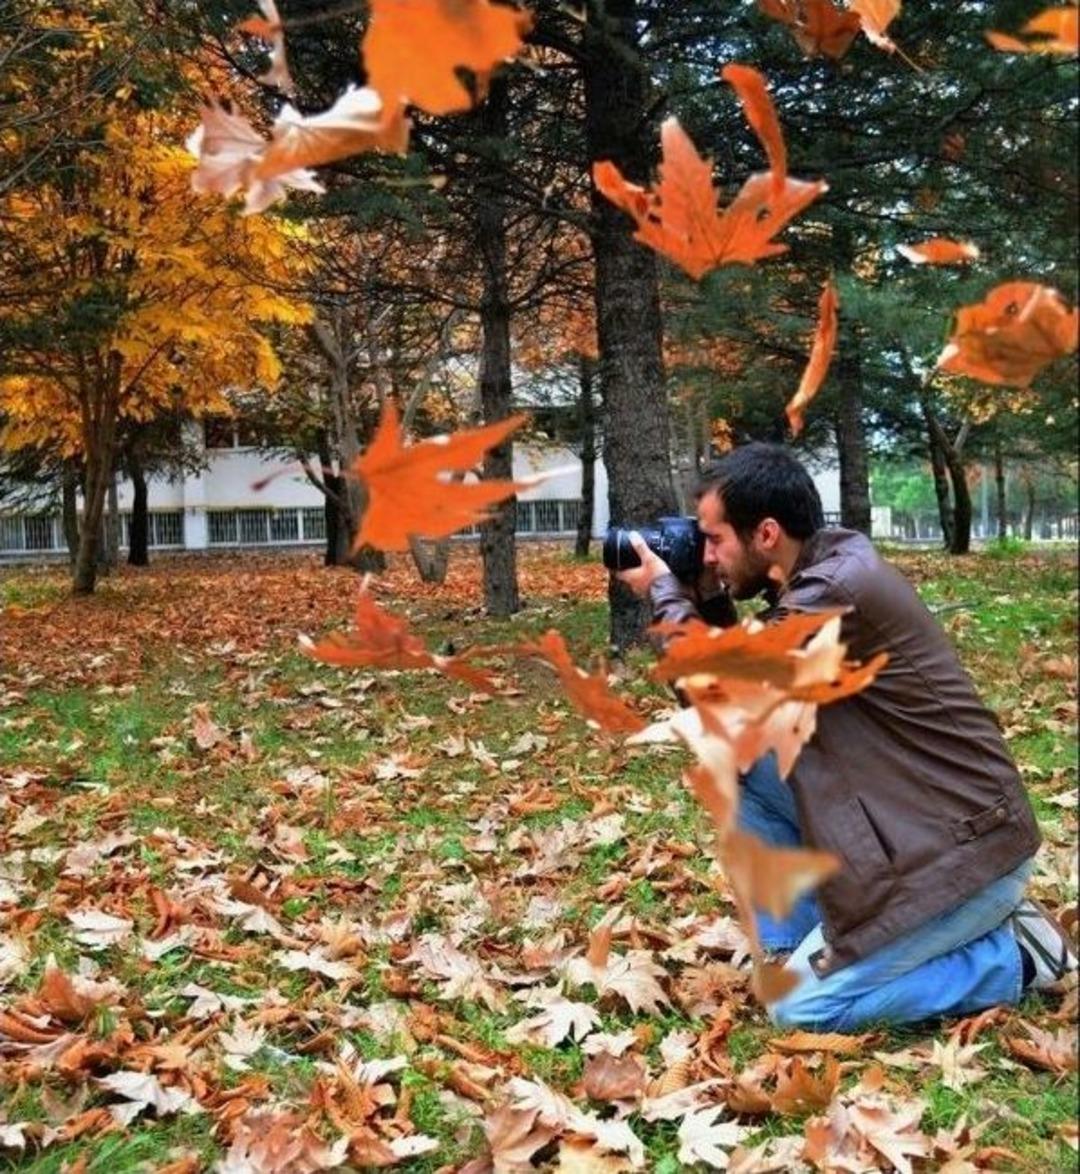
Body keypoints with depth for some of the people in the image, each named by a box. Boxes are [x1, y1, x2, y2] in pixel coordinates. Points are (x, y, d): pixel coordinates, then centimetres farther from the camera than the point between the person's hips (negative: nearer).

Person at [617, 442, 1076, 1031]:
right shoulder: (817, 575, 5)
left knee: (801, 1003, -7)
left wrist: (665, 591, -5)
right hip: (915, 823, 9)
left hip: (969, 849, -9)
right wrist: (703, 603, 1)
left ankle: (1016, 955, 4)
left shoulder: (837, 591, -25)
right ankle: (796, 943, 13)